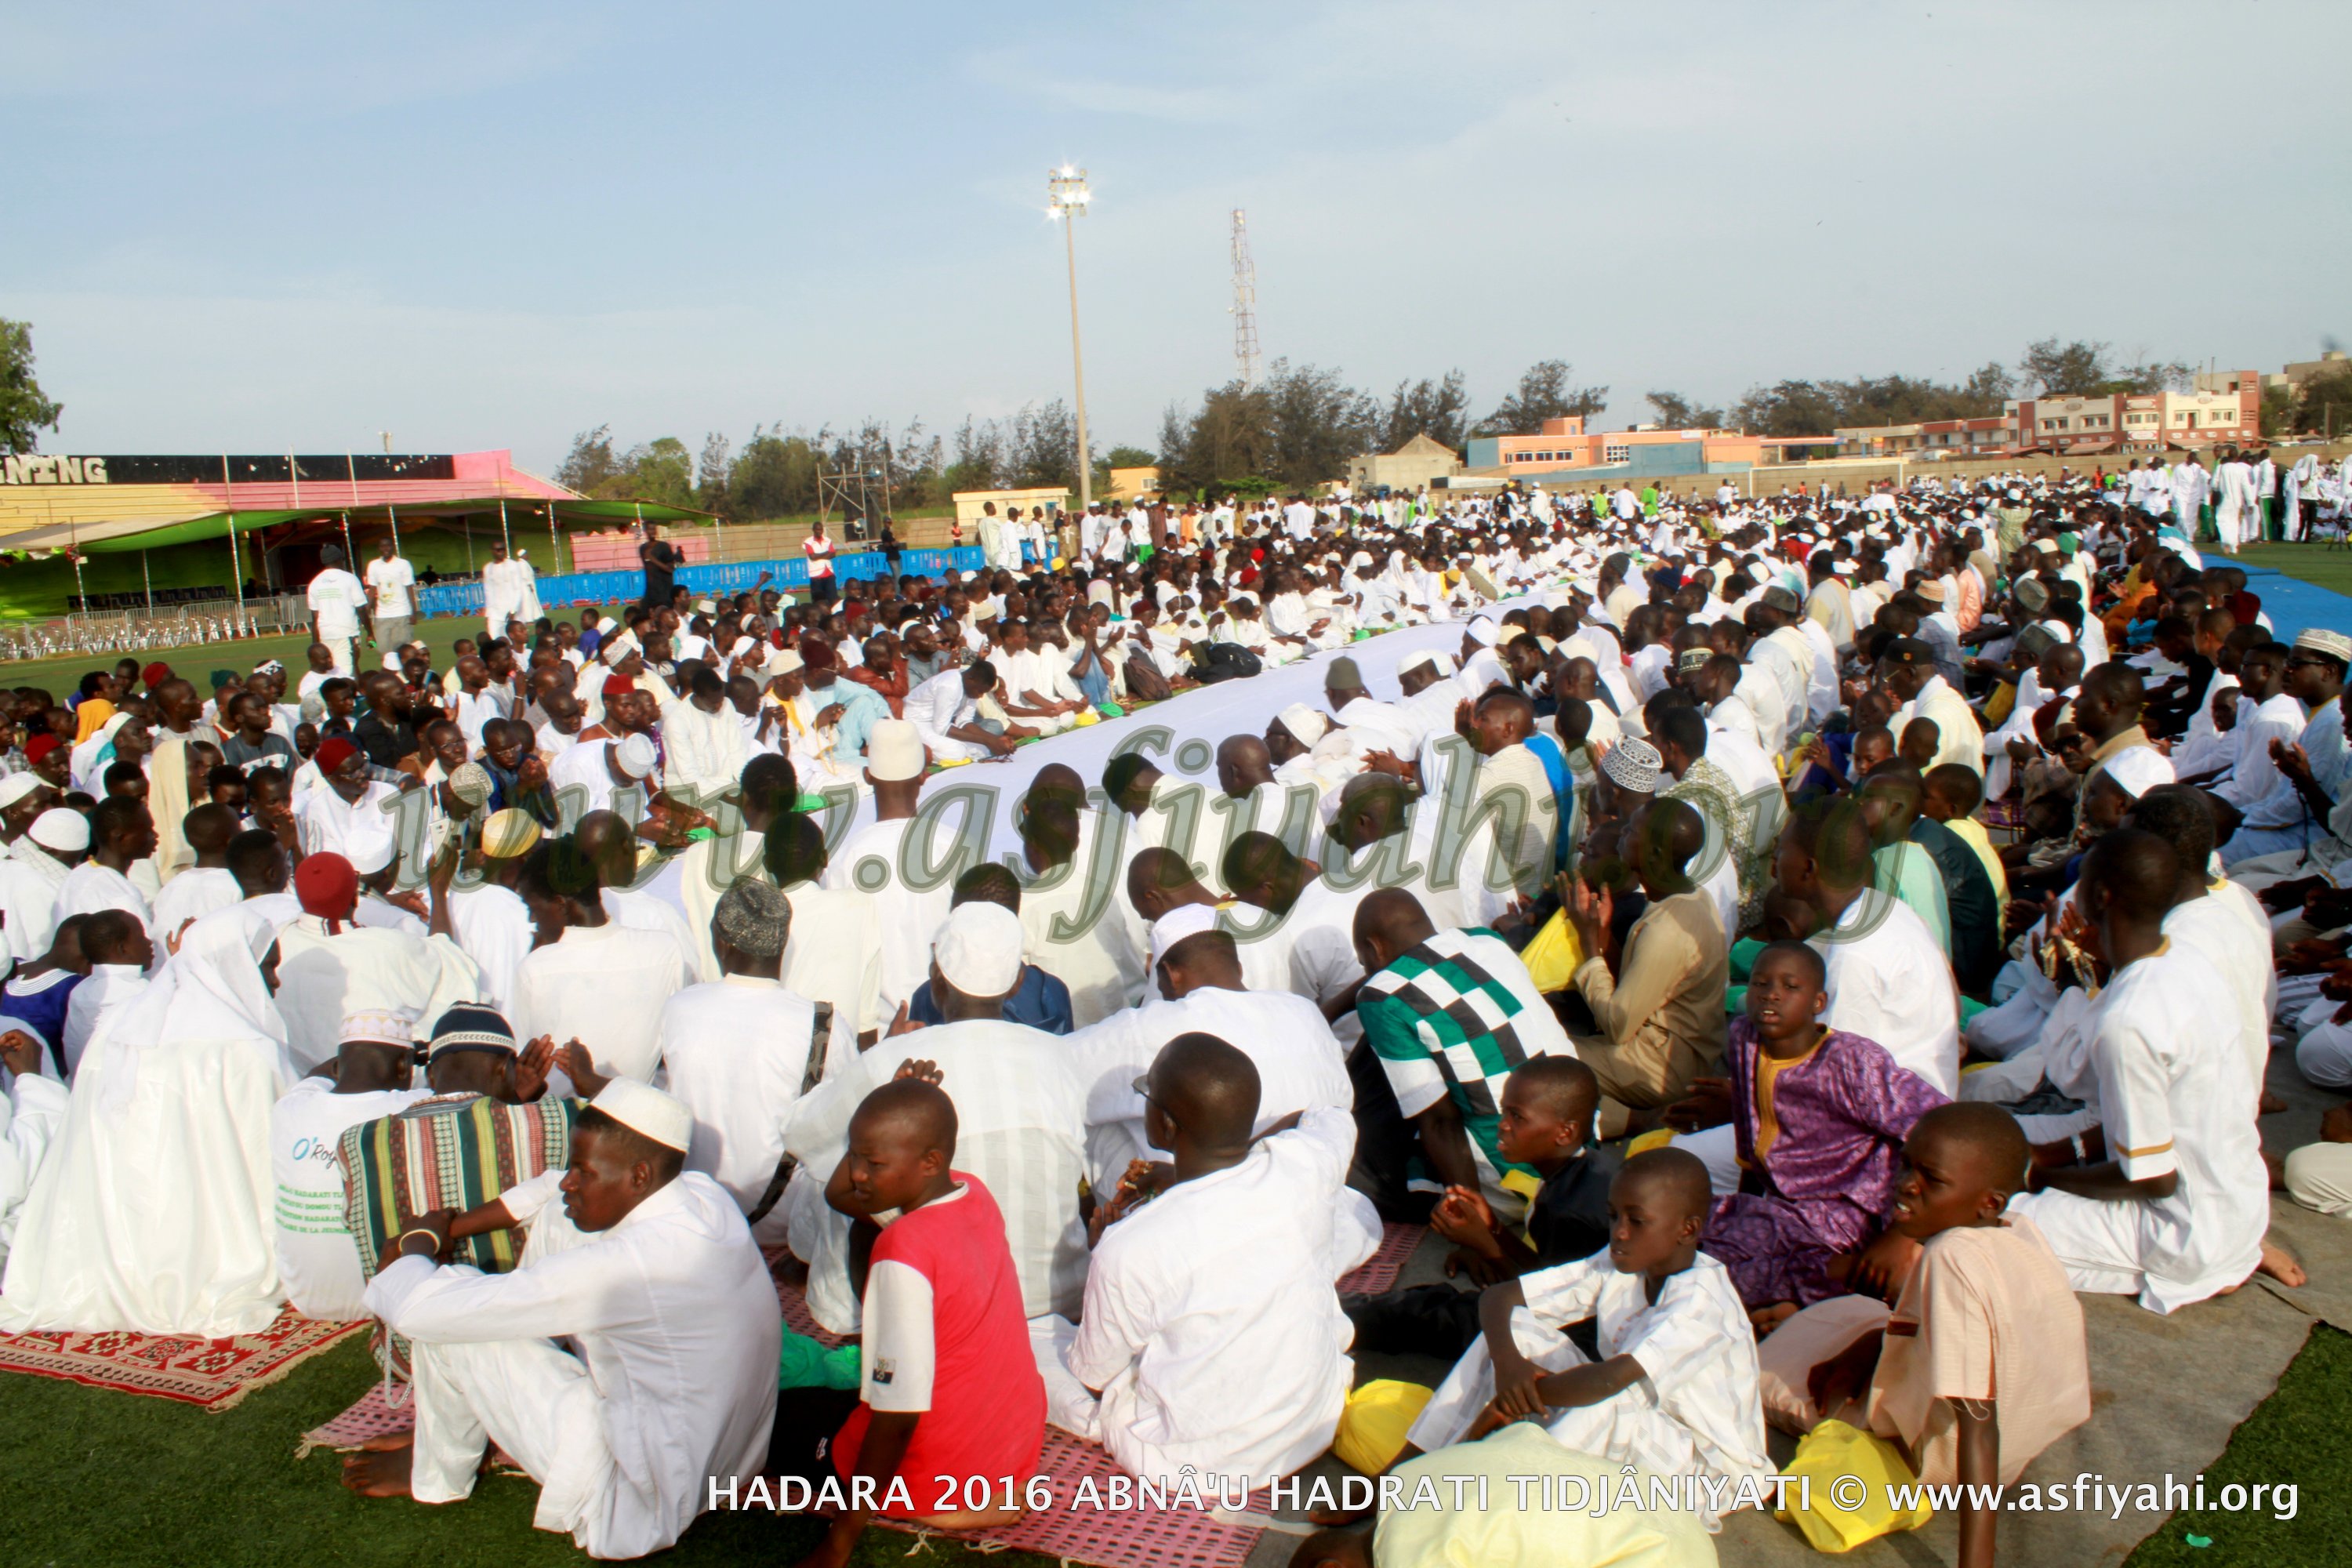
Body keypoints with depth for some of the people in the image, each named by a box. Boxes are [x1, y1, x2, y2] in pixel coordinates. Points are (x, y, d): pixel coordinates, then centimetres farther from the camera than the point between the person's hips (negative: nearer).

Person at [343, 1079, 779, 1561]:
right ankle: (499, 1427, 24)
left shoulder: (627, 1264, -31)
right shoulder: (699, 1192, -8)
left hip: (640, 1510, -8)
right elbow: (562, 1195, 13)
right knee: (557, 1220, 8)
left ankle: (439, 1477, 20)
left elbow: (418, 1309, -24)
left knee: (451, 1321, -10)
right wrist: (453, 1225, 6)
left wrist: (418, 1242, -3)